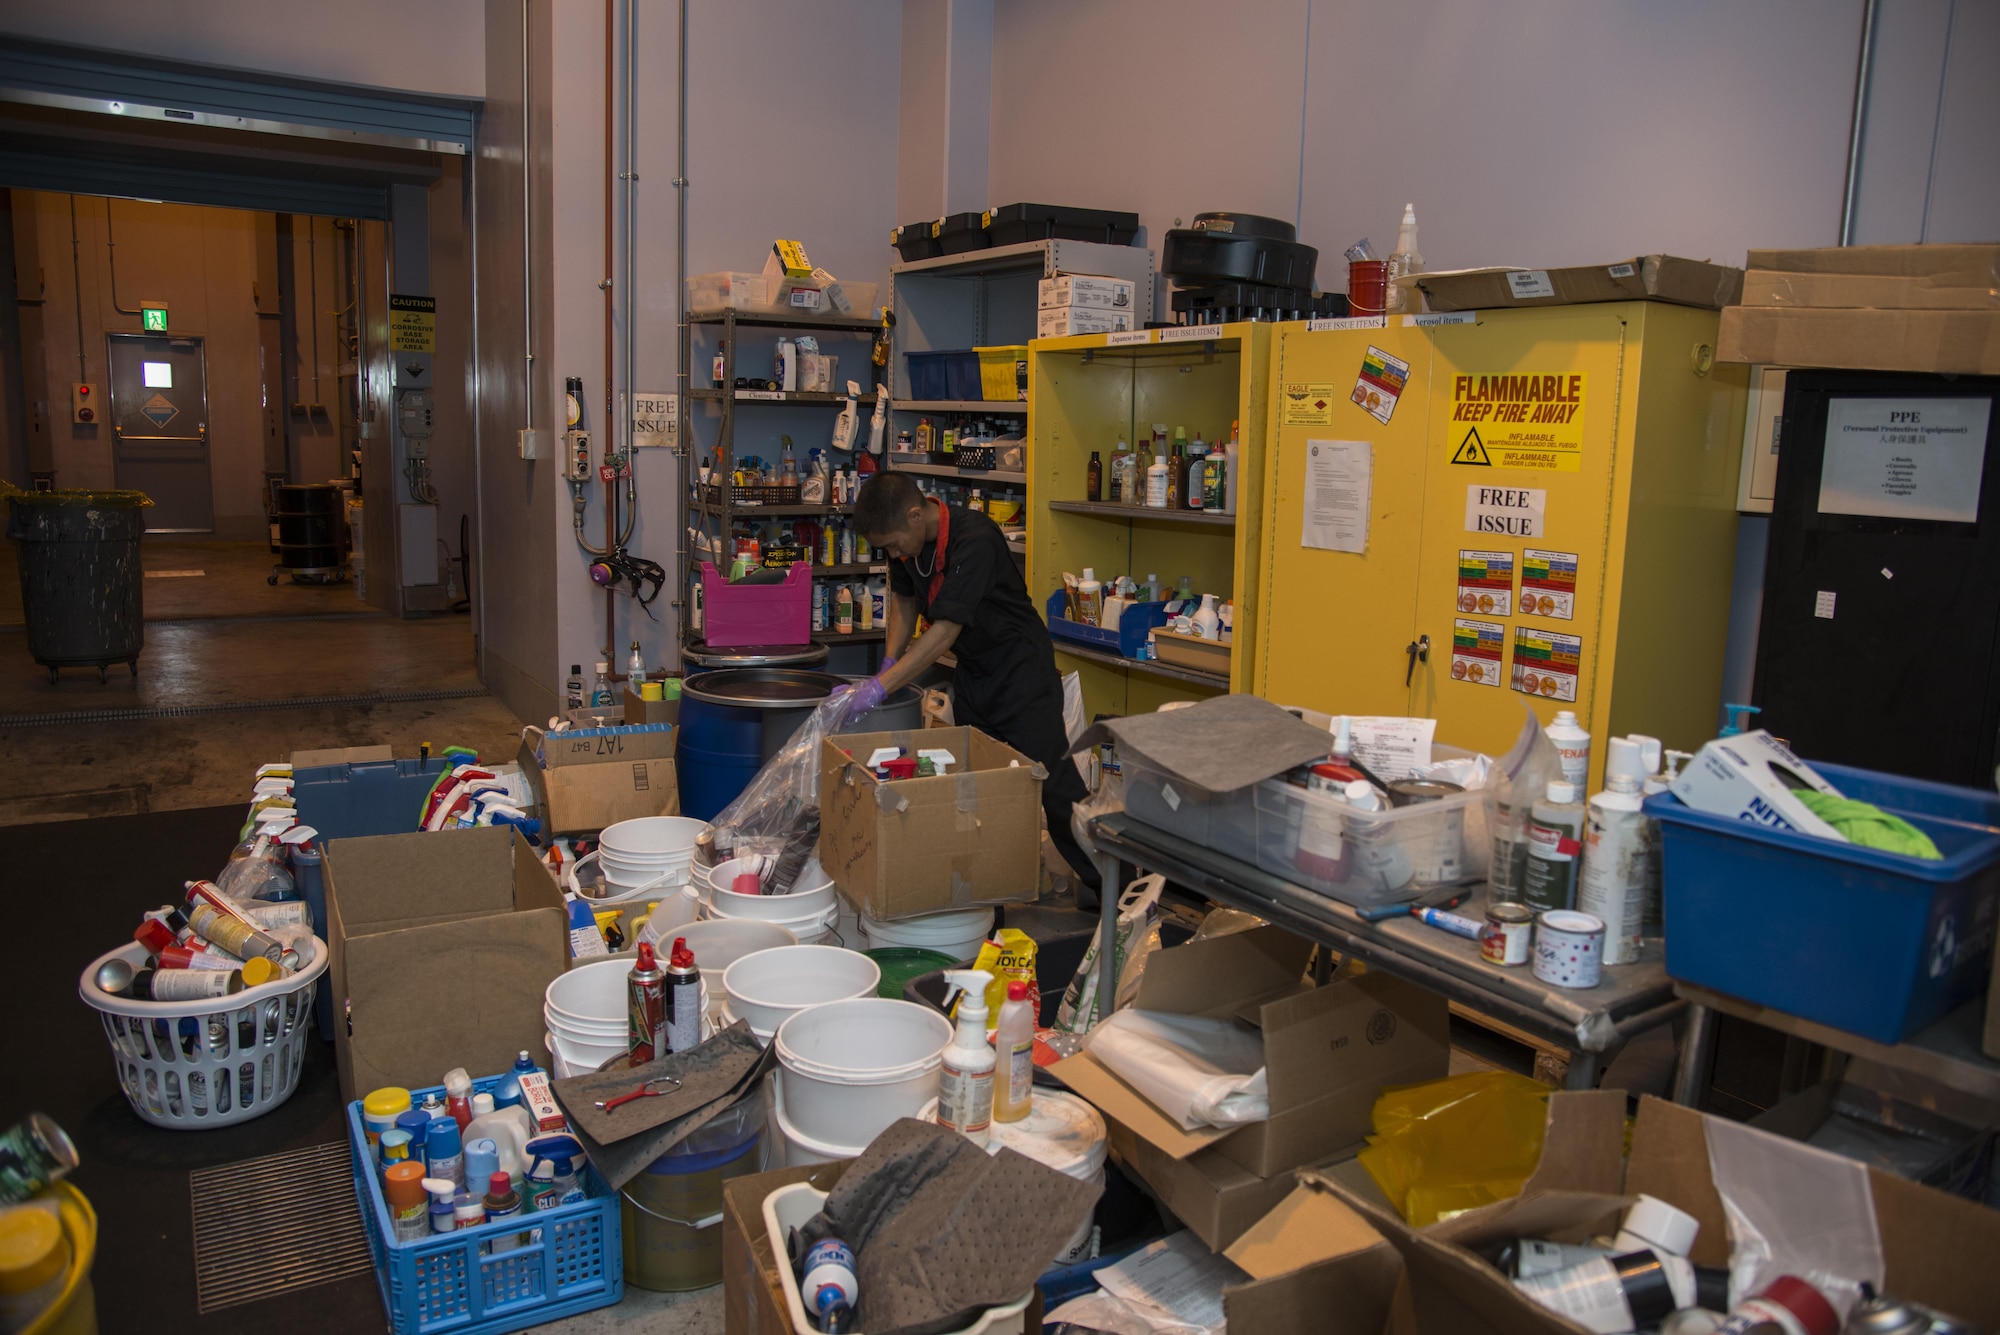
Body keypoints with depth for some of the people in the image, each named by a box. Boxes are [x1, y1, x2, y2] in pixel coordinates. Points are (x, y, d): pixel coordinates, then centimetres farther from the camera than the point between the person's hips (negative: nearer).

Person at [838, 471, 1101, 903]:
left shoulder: (975, 539, -30)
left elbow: (946, 631, -33)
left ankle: (1104, 882, 4)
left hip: (1020, 667, -8)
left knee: (1050, 778, -7)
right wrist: (889, 662, 0)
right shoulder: (906, 539, -5)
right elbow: (904, 597, 13)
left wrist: (880, 686, -34)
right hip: (972, 669, 8)